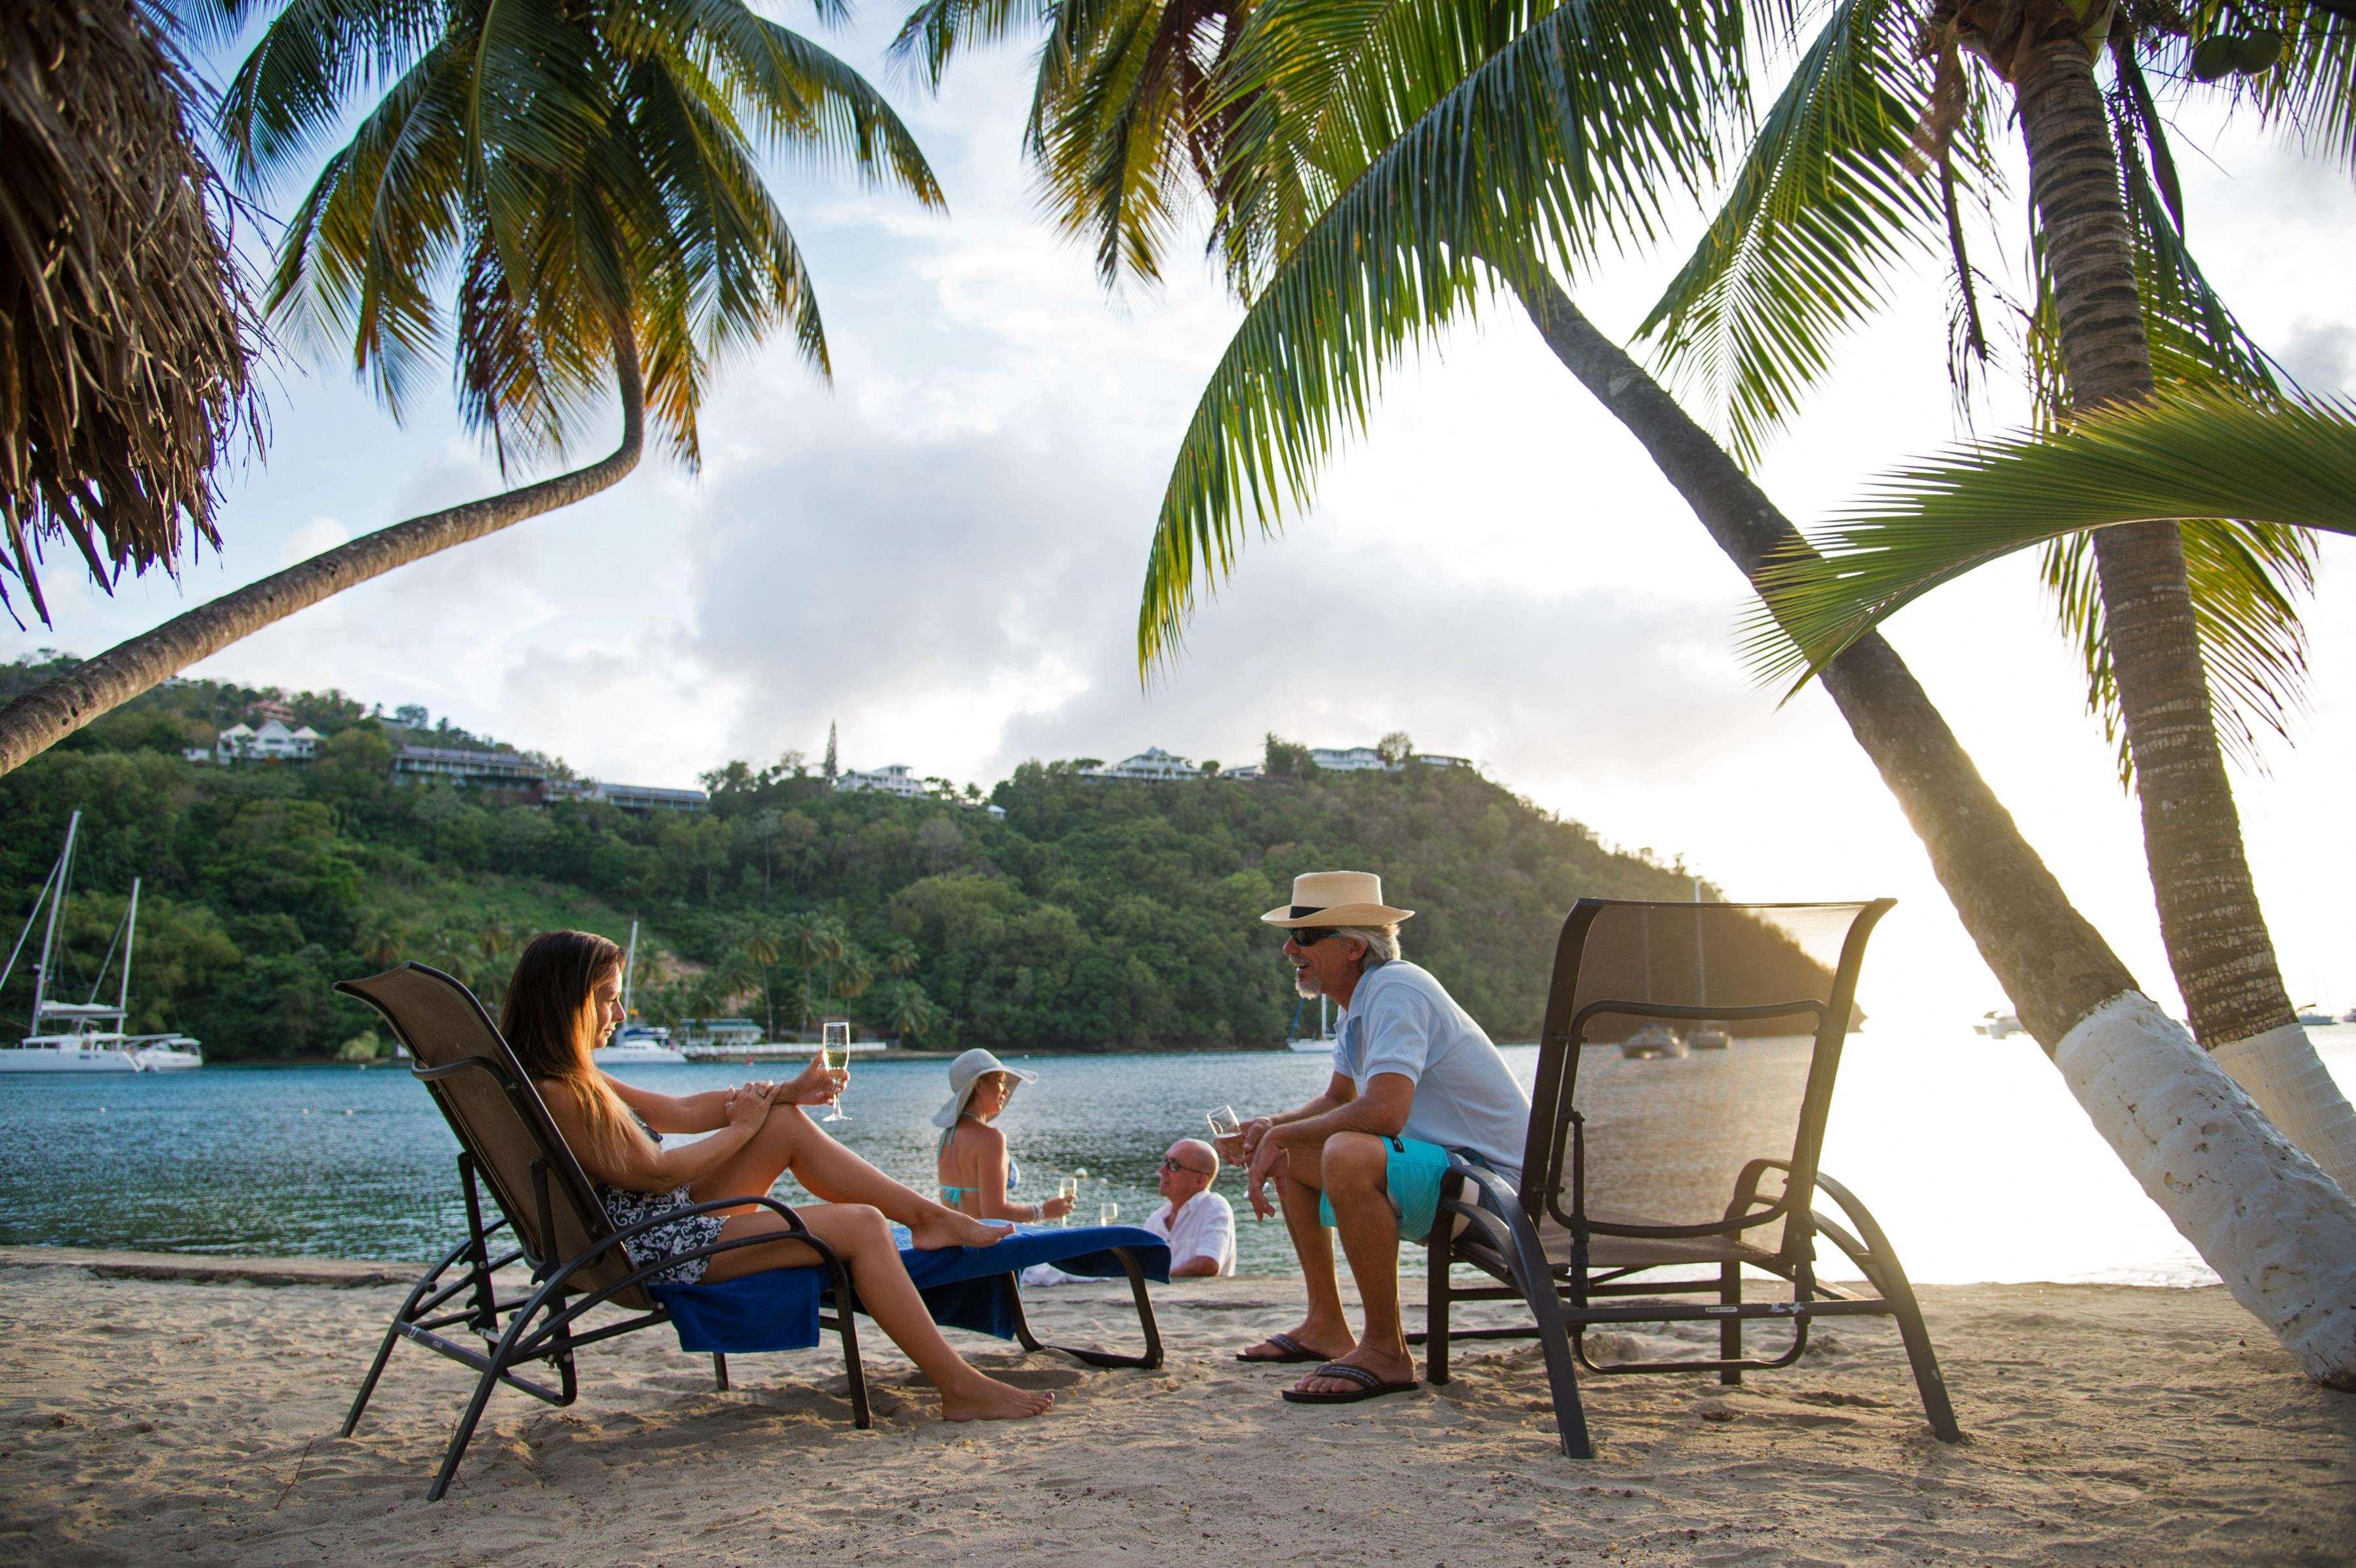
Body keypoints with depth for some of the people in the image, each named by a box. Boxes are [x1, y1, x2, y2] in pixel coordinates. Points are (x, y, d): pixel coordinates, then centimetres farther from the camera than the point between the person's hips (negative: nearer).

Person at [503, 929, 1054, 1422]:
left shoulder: (573, 1078, 10)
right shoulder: (554, 1093, -22)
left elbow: (679, 1110, 13)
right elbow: (657, 1173, -18)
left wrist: (785, 1093, 7)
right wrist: (742, 1129, -4)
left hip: (666, 1218, 10)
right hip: (657, 1251, -10)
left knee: (787, 1124, 7)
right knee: (860, 1225, -13)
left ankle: (930, 1215, 12)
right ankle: (960, 1388, -8)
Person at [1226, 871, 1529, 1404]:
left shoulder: (1395, 990, -21)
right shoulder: (1360, 1000, 10)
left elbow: (1384, 1112, -34)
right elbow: (1339, 1099, 22)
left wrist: (1282, 1135, -20)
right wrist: (1272, 1127, 2)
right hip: (1434, 1163, 11)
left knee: (1347, 1155, -36)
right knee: (1288, 1155, 18)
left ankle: (1386, 1352, -22)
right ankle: (1326, 1327, 21)